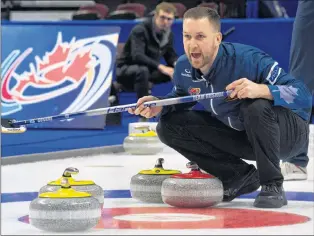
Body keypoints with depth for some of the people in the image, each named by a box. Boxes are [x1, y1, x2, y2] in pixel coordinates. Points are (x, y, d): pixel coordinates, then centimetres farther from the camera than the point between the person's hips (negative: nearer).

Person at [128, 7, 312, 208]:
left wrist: (261, 90, -50)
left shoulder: (250, 60, -30)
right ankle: (240, 176, 1)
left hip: (287, 131, -6)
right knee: (169, 125, -8)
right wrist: (160, 106, -12)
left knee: (255, 106, -39)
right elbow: (181, 98, 12)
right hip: (239, 135, 6)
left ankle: (272, 186, -18)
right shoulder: (183, 67, -12)